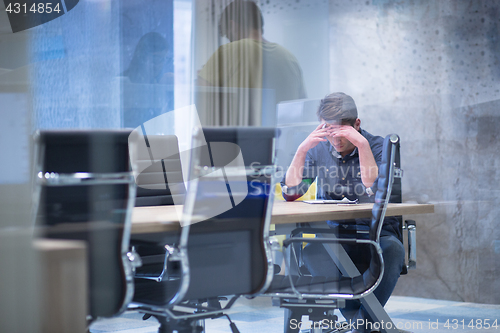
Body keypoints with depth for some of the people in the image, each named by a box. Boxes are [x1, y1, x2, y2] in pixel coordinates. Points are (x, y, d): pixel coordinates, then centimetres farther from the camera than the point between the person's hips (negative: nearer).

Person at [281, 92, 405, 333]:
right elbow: (290, 193, -4)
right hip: (333, 235, 2)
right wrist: (302, 150, -15)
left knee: (393, 250, -36)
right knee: (312, 252, -33)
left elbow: (375, 192, -19)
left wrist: (362, 144, -25)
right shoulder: (318, 150, 6)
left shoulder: (377, 146, -3)